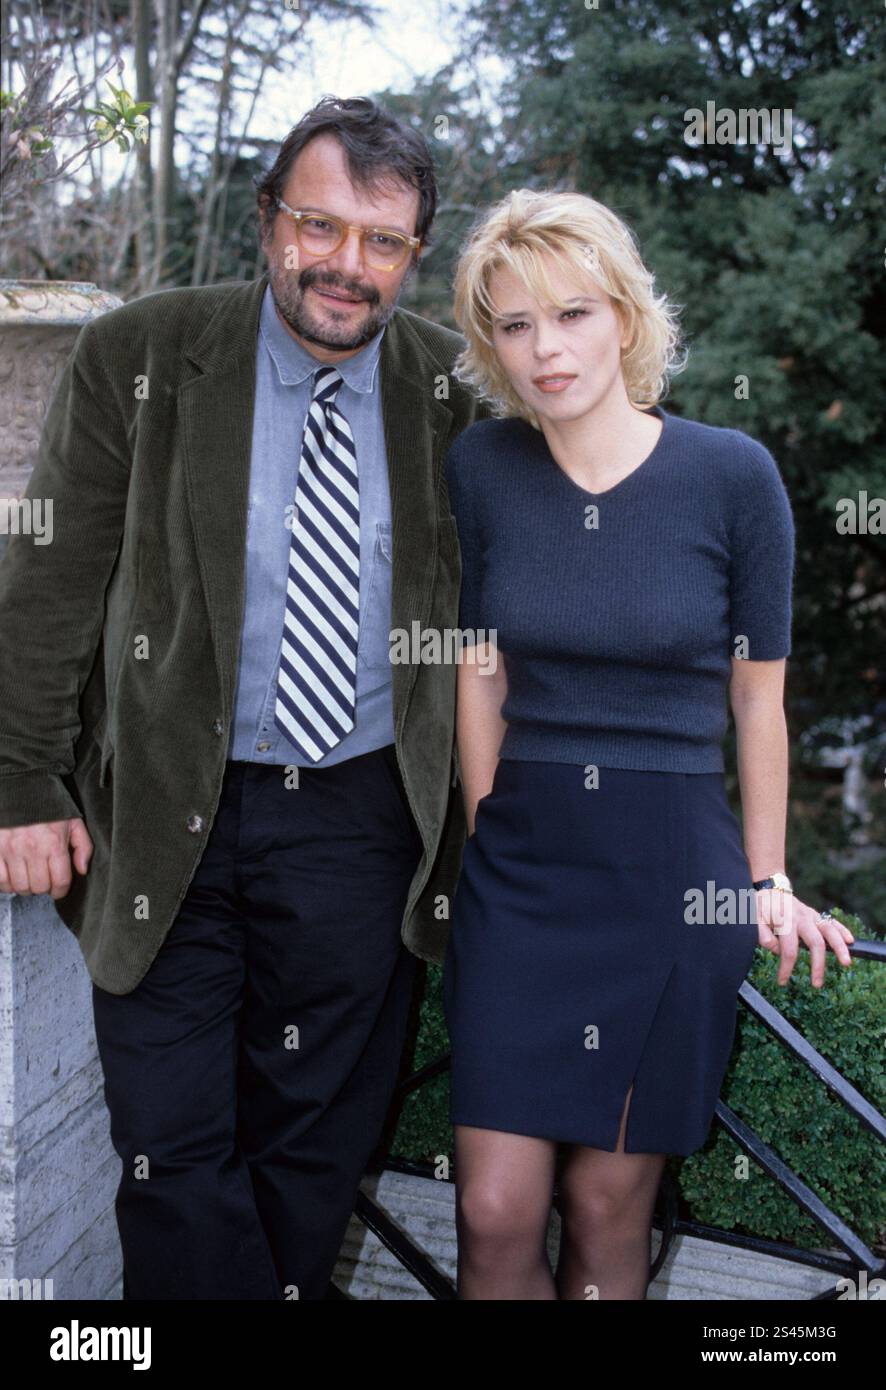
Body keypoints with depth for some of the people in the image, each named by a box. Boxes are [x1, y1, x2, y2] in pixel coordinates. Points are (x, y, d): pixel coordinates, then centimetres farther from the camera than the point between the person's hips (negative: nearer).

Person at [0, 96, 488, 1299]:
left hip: (363, 817, 2)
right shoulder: (136, 358, -7)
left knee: (319, 1139, 15)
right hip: (169, 816, -1)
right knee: (173, 1150, 6)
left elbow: (484, 608, 8)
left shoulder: (454, 389, -1)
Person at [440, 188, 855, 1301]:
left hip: (672, 866, -2)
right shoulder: (480, 468, -1)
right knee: (494, 1214, 0)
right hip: (519, 863, 2)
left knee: (605, 1210, 7)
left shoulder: (733, 475, -7)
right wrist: (488, 836, 9)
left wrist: (767, 884, 6)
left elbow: (757, 697, 1)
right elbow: (482, 672, 8)